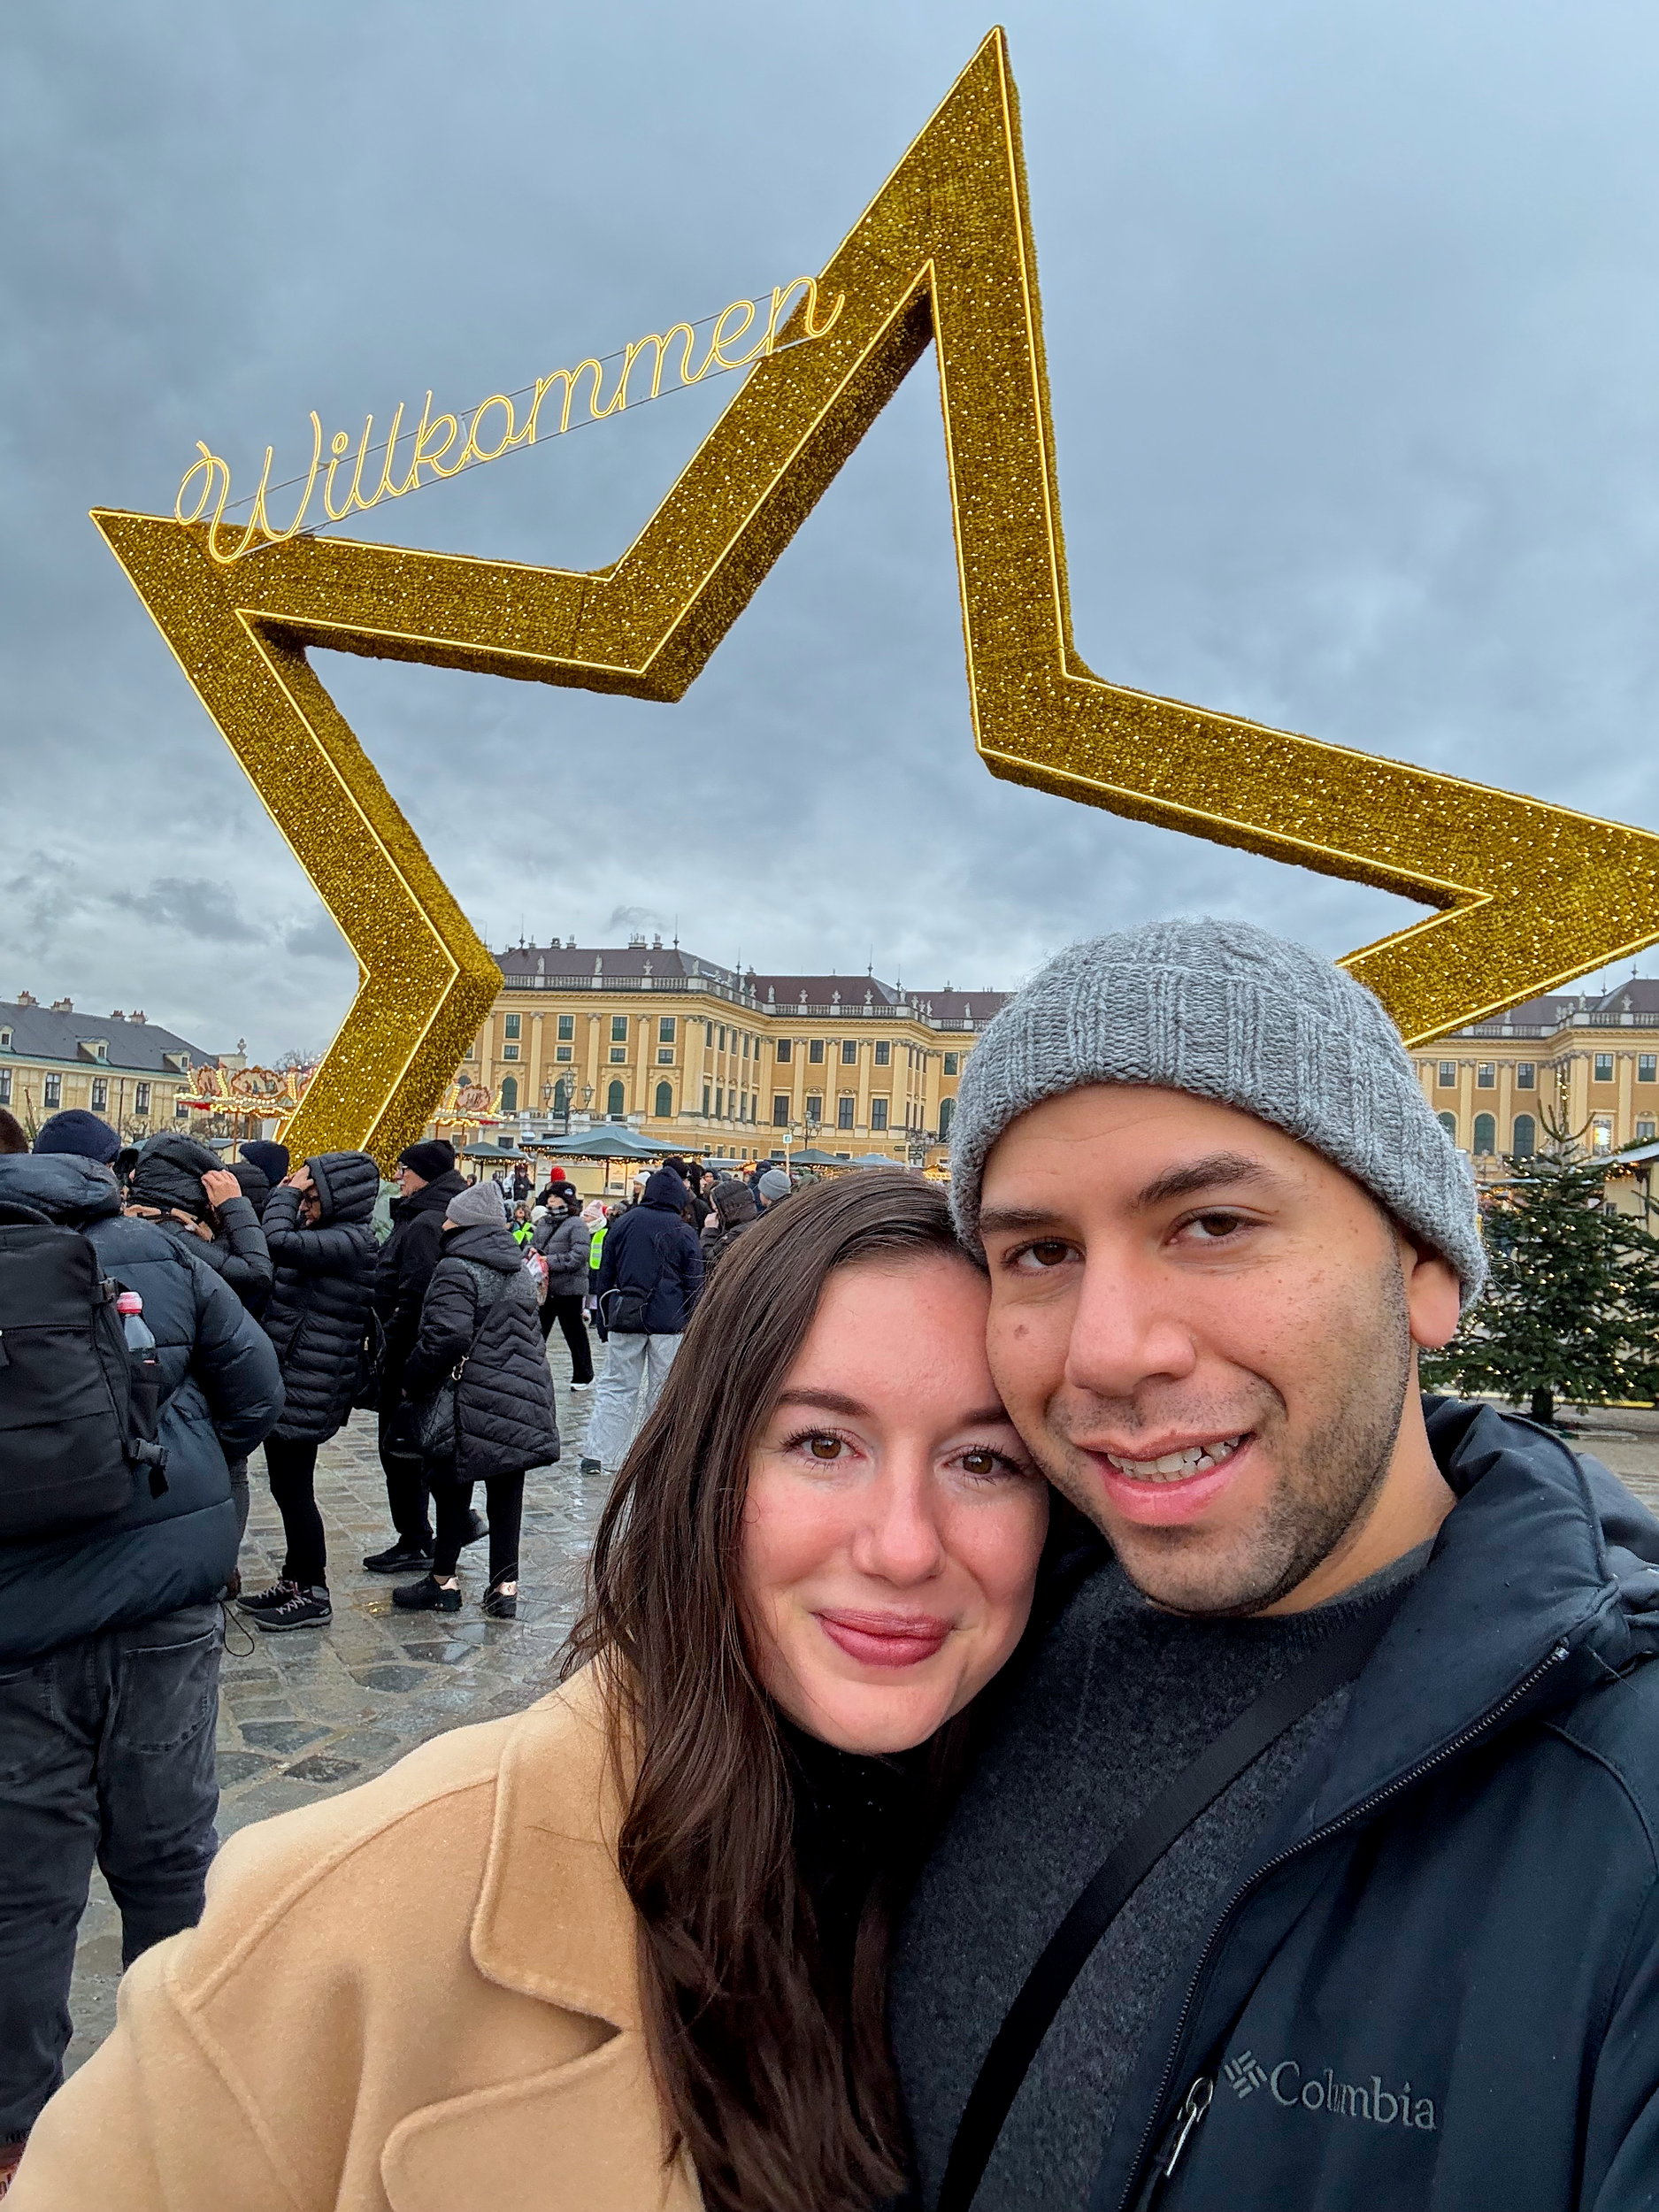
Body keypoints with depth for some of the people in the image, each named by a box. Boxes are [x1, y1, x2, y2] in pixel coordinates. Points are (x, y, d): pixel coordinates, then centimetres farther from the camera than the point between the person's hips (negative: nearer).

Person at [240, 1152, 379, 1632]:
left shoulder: (349, 1242, -19)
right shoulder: (331, 1237, 11)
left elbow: (279, 1241, -30)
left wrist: (287, 1192, -16)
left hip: (307, 1388, -10)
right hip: (291, 1379, 10)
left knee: (293, 1486, 0)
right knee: (287, 1484, 18)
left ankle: (313, 1594, 13)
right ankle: (294, 1579, 32)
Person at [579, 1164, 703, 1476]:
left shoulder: (623, 1223, 5)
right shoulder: (683, 1233, -1)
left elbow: (605, 1275, 9)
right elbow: (693, 1284, 0)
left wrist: (608, 1318, 15)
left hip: (624, 1319, 2)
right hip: (668, 1322, -2)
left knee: (616, 1386, 7)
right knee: (662, 1389, 8)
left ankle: (596, 1453, 2)